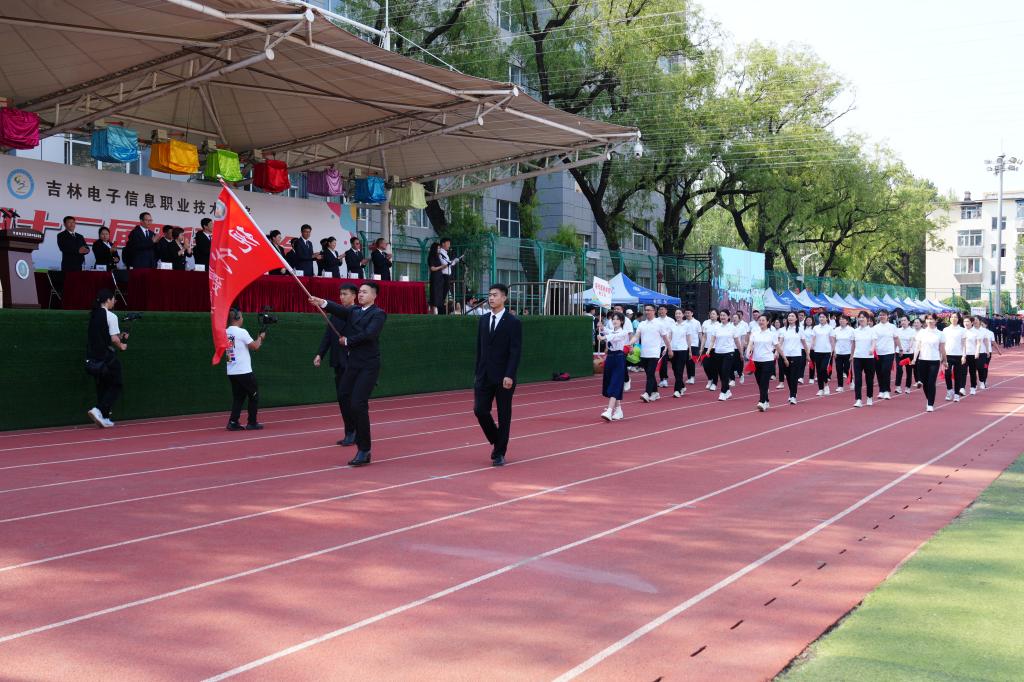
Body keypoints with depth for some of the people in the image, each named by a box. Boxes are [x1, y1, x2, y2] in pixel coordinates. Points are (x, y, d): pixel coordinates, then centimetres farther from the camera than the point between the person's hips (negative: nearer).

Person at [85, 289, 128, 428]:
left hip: (93, 357, 7)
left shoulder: (93, 315, 10)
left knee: (102, 387, 14)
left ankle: (104, 418, 13)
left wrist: (120, 336, 13)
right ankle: (99, 410, -12)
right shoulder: (111, 316, -12)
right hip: (106, 357, -7)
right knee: (115, 386, 4)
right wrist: (121, 346, 2)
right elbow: (114, 339, -16)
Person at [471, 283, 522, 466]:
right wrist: (478, 372, 11)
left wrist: (510, 375, -19)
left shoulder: (513, 322, -7)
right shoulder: (483, 319, 10)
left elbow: (515, 351, -11)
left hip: (504, 377, -5)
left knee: (504, 415, 2)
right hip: (485, 375, 5)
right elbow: (479, 348, 14)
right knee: (480, 410, -2)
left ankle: (499, 453, 13)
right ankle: (496, 441, 22)